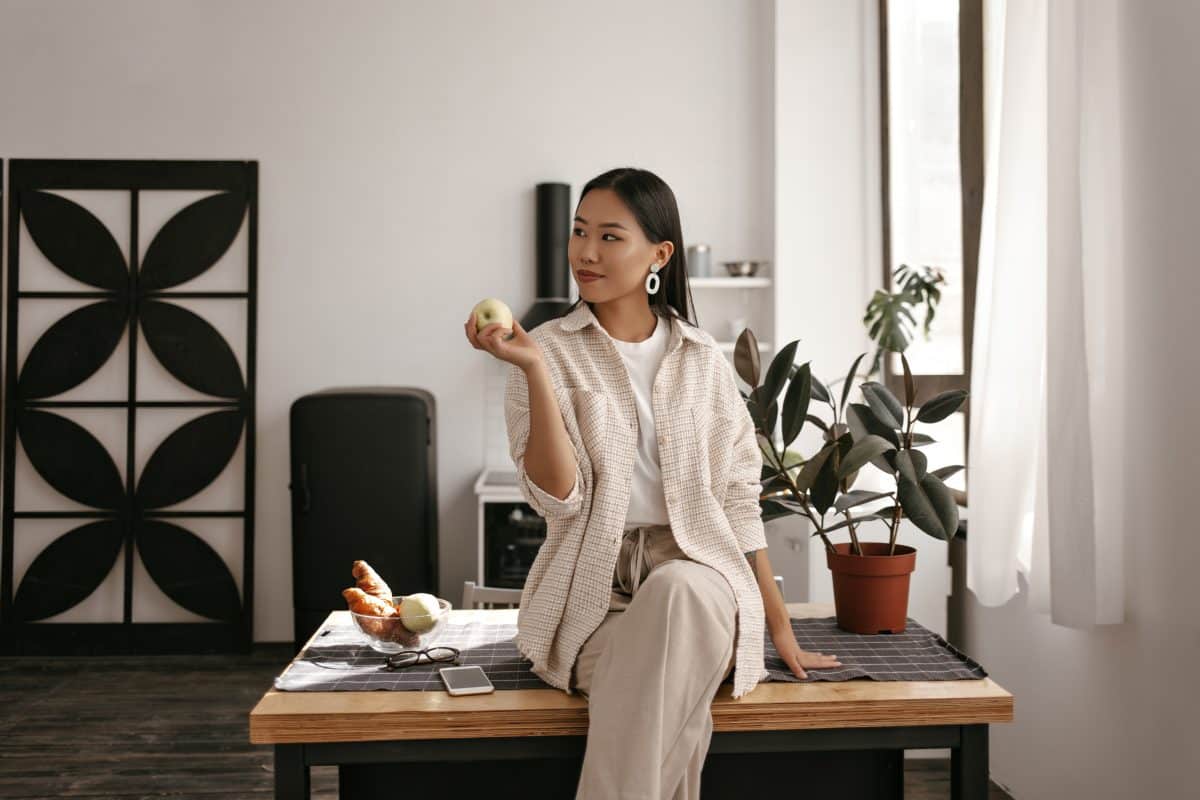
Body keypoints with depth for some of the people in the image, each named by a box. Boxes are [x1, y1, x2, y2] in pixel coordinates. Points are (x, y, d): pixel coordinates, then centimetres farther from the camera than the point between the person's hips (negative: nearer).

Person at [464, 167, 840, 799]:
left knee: (677, 592, -35)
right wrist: (533, 368, -19)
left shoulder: (703, 359, 9)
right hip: (591, 590, -2)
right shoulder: (548, 351, 2)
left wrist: (779, 625, 11)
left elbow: (738, 500, 11)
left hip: (696, 574, 2)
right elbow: (559, 497, -10)